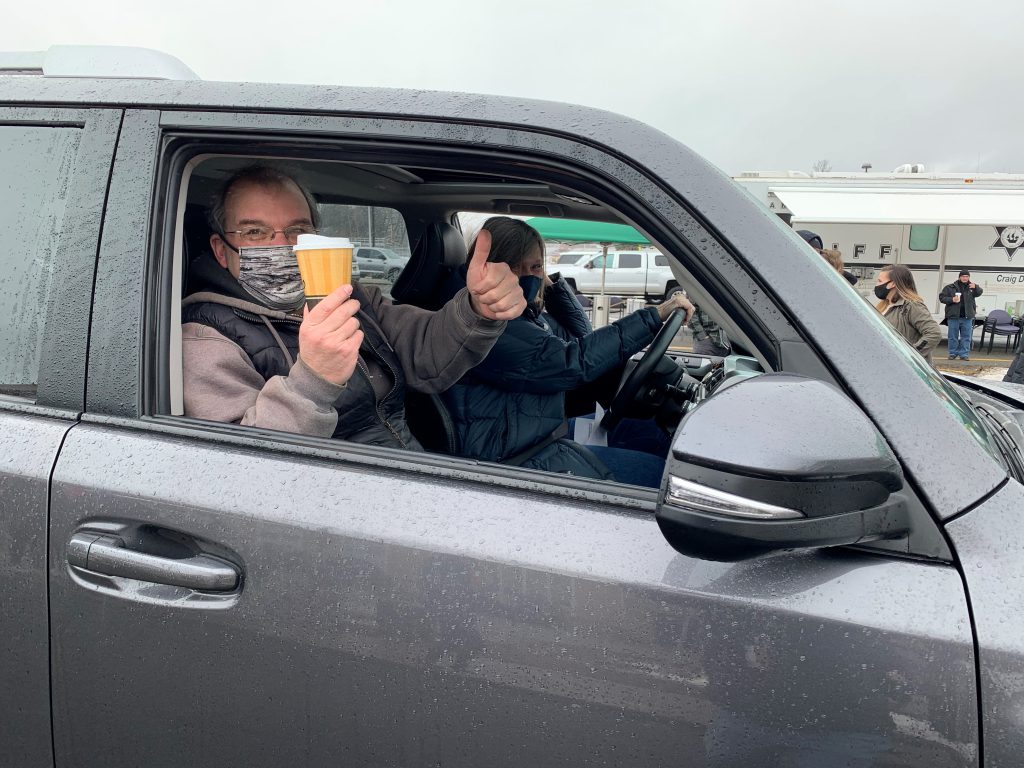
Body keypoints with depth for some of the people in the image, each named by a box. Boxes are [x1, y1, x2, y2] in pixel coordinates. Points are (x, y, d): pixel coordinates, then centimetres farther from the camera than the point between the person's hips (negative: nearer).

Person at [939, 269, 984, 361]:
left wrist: (975, 287, -21)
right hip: (953, 316, -2)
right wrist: (951, 300, -14)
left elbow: (979, 292, 0)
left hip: (967, 316, 2)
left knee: (966, 337, 3)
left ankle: (964, 354, 8)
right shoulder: (950, 287, 3)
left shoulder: (971, 287, 9)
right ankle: (953, 353, 13)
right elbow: (942, 297, 3)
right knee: (953, 336, 4)